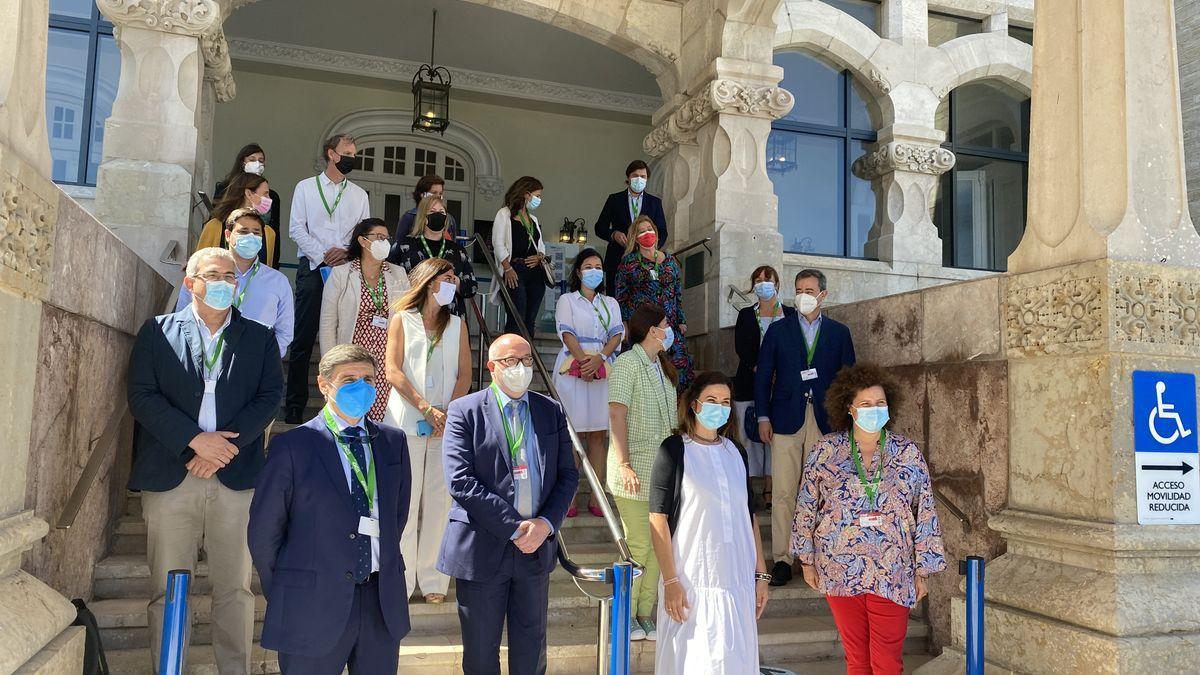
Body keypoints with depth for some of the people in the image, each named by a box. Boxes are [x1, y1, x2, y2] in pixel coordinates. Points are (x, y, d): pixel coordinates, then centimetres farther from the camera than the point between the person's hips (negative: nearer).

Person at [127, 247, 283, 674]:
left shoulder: (260, 337, 12)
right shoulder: (157, 331, 8)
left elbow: (270, 396, 2)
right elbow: (142, 396, -1)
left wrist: (224, 446, -10)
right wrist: (196, 440, -12)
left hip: (236, 475, 1)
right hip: (169, 475, 0)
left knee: (235, 587, 4)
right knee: (167, 589, 5)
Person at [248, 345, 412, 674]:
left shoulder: (393, 442, 6)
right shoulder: (292, 446, -7)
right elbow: (263, 530, -3)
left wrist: (385, 563, 12)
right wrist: (283, 596, 3)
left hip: (382, 603, 4)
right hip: (313, 607, -4)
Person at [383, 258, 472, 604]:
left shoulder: (457, 325, 13)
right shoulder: (402, 320, 6)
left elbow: (465, 374, 7)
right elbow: (393, 371, -3)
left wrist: (449, 412, -9)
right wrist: (427, 409, -13)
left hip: (447, 423, 2)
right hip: (407, 421, -2)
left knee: (439, 499, 3)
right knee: (405, 499, -1)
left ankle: (433, 578, 12)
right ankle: (400, 578, 10)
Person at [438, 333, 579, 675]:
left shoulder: (552, 412, 7)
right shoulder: (464, 412, -6)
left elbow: (568, 475, 6)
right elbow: (460, 482, -15)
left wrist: (547, 523, -10)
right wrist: (514, 528, -17)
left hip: (536, 545, 3)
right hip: (483, 547, -3)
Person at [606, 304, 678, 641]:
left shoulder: (662, 366, 15)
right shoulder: (627, 364, -9)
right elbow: (617, 415, -16)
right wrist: (624, 464, -21)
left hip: (663, 468, 7)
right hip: (635, 470, -7)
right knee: (638, 544, -2)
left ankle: (646, 614, 19)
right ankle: (627, 616, 14)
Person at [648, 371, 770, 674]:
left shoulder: (736, 452, 11)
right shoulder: (674, 449, -5)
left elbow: (750, 516, 15)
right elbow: (658, 518, -9)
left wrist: (761, 573, 12)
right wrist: (670, 580, -14)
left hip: (738, 579, 5)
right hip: (692, 580, -5)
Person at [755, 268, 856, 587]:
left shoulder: (839, 332, 11)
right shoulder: (778, 330, 9)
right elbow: (763, 375, 6)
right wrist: (763, 417, -2)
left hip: (826, 423, 1)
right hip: (786, 420, 0)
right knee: (783, 493, -3)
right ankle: (783, 559, 3)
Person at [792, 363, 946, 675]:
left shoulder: (908, 453, -1)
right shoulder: (826, 451, -2)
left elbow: (926, 513, 2)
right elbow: (806, 507, 5)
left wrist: (923, 569, 2)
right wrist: (807, 560, 6)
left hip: (892, 575, 0)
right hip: (840, 571, 1)